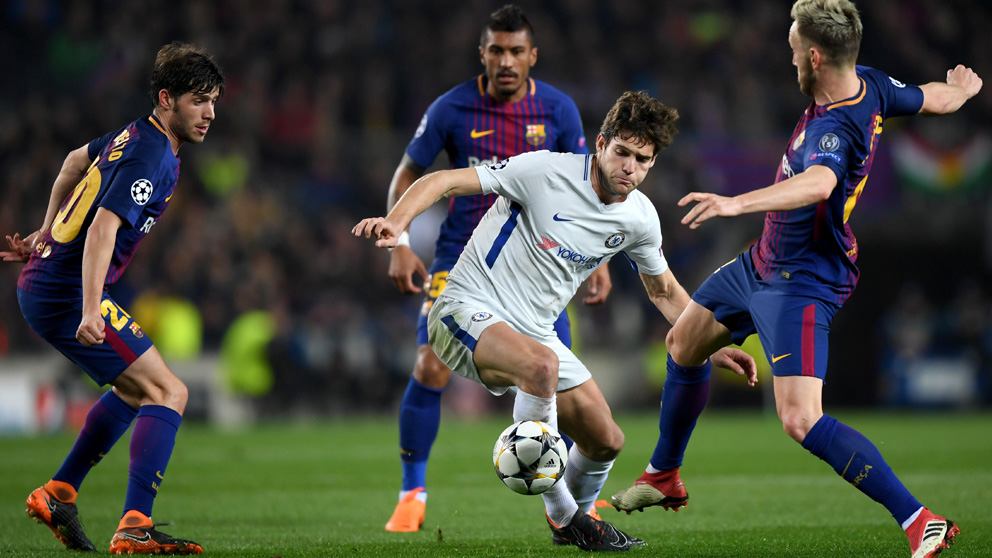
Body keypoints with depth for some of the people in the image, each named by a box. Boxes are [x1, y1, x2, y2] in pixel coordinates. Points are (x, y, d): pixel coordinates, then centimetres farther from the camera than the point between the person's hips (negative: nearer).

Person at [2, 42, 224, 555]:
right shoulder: (150, 157, -18)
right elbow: (103, 228, -30)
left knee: (135, 388, 25)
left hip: (43, 283, 10)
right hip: (67, 294, -10)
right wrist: (90, 311, -39)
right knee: (168, 393, -14)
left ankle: (57, 494, 25)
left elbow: (76, 161, 31)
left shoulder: (136, 136, 12)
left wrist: (47, 234, 40)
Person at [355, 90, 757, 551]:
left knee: (606, 442, 3)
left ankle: (572, 519, 38)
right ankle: (562, 514, -22)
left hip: (535, 334, 7)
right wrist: (395, 222, -37)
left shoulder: (640, 218, 1)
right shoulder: (546, 172, -19)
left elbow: (664, 291, 19)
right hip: (467, 309, -7)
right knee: (541, 364, -37)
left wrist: (712, 348, 11)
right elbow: (444, 181, -20)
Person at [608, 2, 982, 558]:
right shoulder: (870, 85, -6)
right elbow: (939, 99, 12)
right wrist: (963, 88, 35)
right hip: (763, 261, 11)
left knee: (801, 420, -21)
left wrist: (738, 203, -67)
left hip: (801, 283, -11)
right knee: (684, 342, 25)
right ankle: (664, 478, 46)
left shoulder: (835, 128, -33)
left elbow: (818, 183, -55)